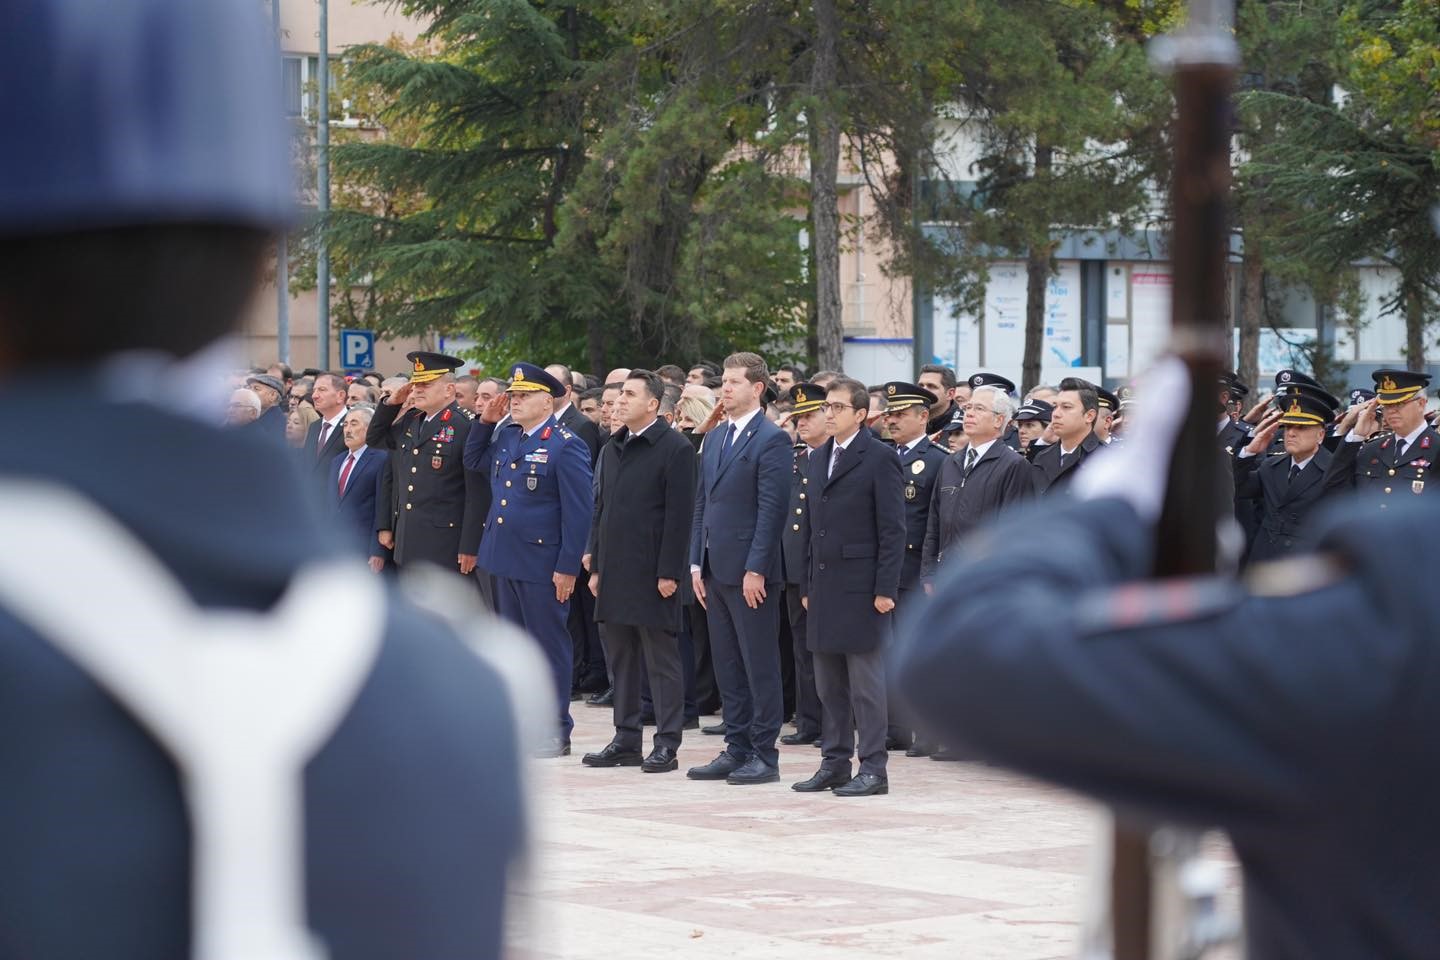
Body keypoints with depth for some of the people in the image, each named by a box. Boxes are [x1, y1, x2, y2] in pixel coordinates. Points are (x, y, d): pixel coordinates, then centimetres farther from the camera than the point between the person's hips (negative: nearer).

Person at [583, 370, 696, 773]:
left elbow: (679, 515, -12)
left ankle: (667, 743, 2)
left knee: (661, 660, -2)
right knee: (621, 660, 11)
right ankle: (626, 740, 17)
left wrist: (669, 573, -16)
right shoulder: (611, 451, 15)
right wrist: (596, 566, 13)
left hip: (652, 574, -8)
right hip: (615, 573, 8)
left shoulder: (675, 449, -8)